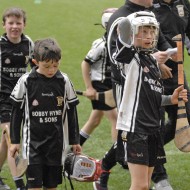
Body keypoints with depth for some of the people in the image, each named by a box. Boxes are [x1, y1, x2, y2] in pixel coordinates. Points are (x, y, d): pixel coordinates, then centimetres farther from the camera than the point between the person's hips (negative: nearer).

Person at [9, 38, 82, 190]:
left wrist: (75, 141, 11)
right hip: (33, 141, -2)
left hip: (56, 141, 2)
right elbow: (16, 112, 1)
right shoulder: (26, 81, -8)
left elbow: (72, 112, 8)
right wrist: (15, 141, 2)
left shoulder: (64, 81, -2)